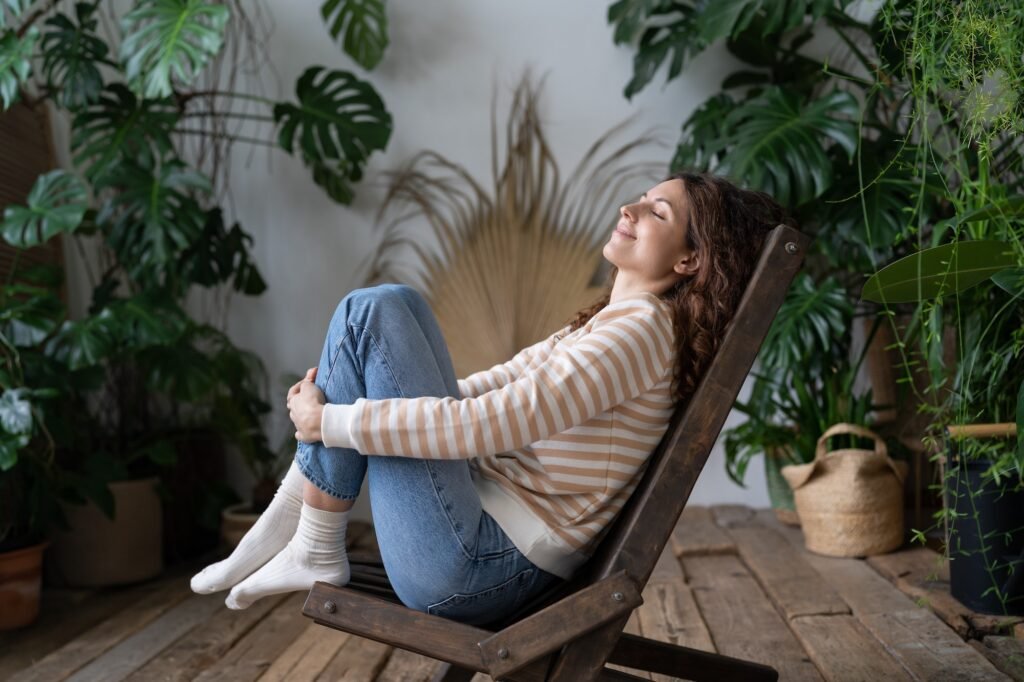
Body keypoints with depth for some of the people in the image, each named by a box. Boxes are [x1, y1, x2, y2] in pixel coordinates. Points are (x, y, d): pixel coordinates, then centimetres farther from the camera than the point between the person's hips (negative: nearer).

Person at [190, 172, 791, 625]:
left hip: (471, 570, -10)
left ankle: (314, 550, -7)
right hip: (491, 529, 10)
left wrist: (329, 421, -15)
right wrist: (346, 389, 10)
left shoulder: (644, 327, -15)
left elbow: (491, 423, -24)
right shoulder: (611, 321, 15)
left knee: (377, 310, -13)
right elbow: (504, 383, 17)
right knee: (386, 309, 11)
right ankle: (292, 523, 6)